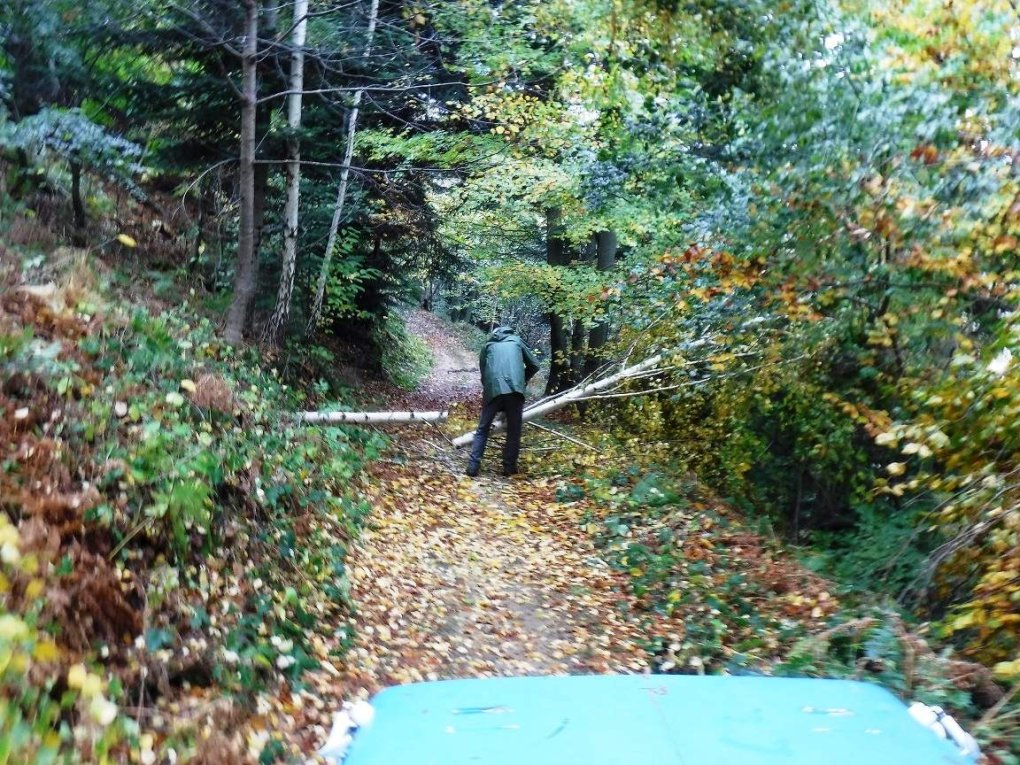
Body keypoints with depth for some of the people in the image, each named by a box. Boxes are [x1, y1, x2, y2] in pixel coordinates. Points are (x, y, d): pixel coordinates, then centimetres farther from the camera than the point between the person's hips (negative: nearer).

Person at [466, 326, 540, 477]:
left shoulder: (488, 346, 27)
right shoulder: (516, 340, 24)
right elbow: (534, 365, 23)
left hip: (493, 390, 1)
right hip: (514, 389, -1)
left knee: (483, 429, 10)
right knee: (514, 431, 11)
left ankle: (473, 466, 2)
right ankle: (509, 467, 11)